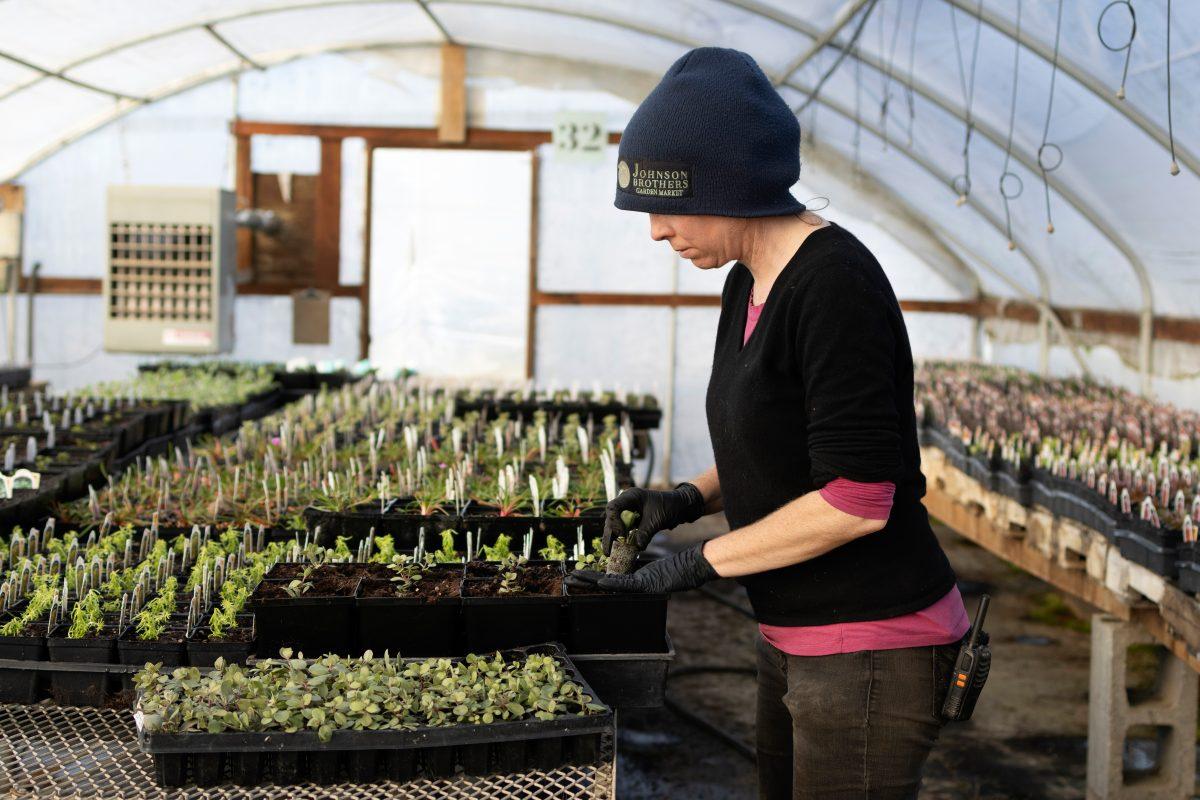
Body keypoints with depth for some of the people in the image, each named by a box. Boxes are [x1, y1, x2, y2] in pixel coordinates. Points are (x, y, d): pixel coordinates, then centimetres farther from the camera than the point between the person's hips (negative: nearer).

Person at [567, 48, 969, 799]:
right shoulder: (749, 284, 8)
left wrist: (702, 561, -15)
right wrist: (689, 498, 4)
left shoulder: (833, 281, -20)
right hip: (797, 642, 9)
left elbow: (857, 498, -24)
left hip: (871, 644, -9)